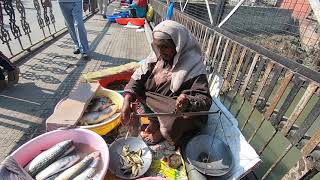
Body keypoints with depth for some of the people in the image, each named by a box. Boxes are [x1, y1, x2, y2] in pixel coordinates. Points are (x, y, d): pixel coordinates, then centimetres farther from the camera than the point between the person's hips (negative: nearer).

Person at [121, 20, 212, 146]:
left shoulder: (193, 66, -22)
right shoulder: (157, 56, -7)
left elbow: (205, 100, -24)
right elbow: (138, 77, -9)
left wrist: (188, 102, -47)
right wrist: (127, 102, -24)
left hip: (179, 113, -5)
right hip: (154, 107, 6)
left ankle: (162, 131, 1)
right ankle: (155, 122, -2)